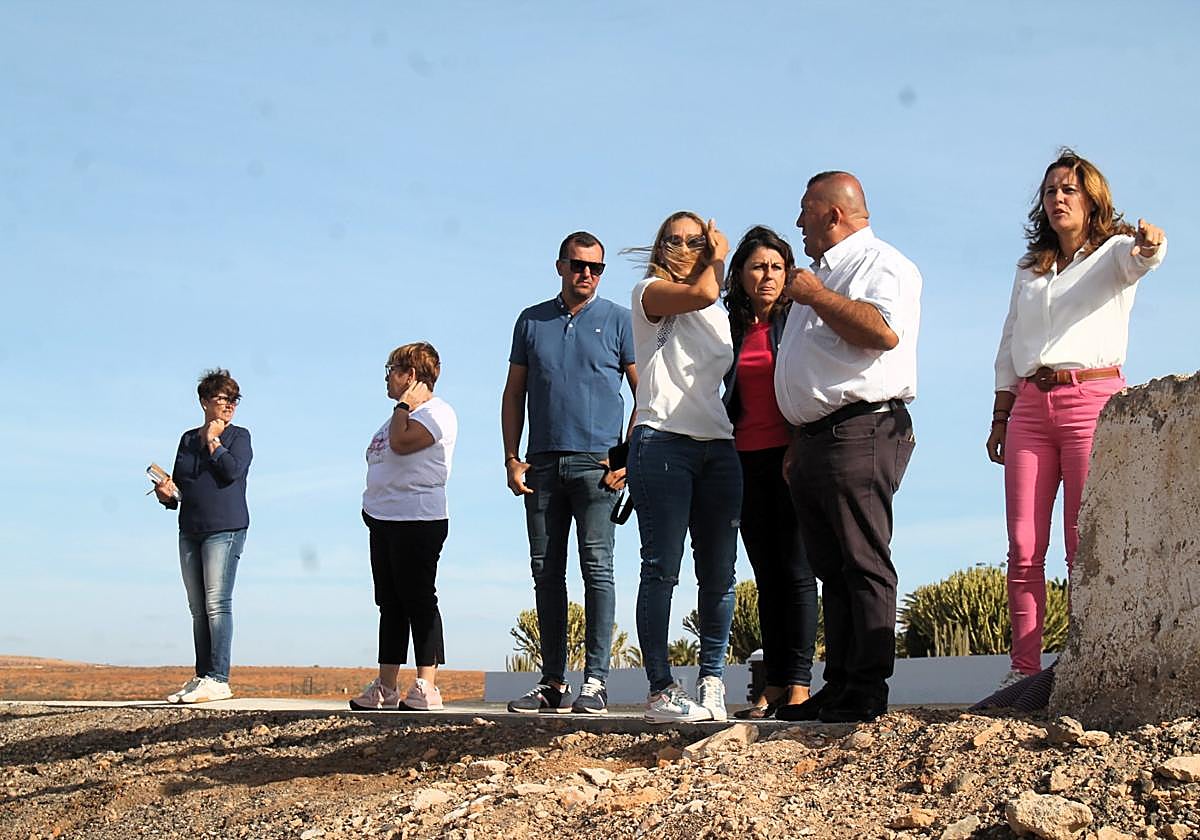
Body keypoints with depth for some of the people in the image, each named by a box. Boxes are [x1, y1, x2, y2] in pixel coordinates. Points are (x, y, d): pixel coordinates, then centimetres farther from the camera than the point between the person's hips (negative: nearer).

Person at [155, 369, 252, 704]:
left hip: (224, 529, -6)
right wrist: (167, 493, -1)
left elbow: (232, 471, -15)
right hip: (190, 532, 6)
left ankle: (218, 679, -12)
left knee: (217, 604, -11)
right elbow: (179, 487, 21)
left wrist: (213, 440, -5)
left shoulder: (239, 436, 4)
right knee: (198, 609, 5)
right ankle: (201, 677, 9)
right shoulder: (188, 439, 17)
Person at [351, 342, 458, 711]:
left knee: (418, 601, -9)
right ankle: (385, 687, 14)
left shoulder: (437, 412, -8)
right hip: (384, 520, 10)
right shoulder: (404, 414, 23)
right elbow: (381, 456, 27)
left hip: (418, 520, -10)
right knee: (390, 604, 10)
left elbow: (401, 443, -23)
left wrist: (403, 404, -8)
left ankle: (426, 687, -7)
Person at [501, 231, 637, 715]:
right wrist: (512, 458, 5)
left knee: (597, 567, -8)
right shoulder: (532, 321, 14)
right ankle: (552, 683, 10)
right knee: (546, 571, 4)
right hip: (543, 463, 4)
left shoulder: (617, 321, 5)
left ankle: (595, 682, -8)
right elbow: (514, 393, 15)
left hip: (597, 461, -4)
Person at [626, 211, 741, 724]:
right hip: (662, 443, -6)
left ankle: (711, 683, 7)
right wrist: (719, 258, 3)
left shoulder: (720, 315, 23)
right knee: (662, 569, -10)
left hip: (718, 449, 6)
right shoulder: (649, 293, 6)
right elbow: (701, 293, -13)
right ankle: (660, 691, -10)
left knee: (719, 574, 1)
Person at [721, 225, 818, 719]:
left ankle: (798, 684, -6)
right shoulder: (732, 330, 14)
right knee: (766, 575, 5)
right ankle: (774, 685, 7)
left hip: (791, 454, -5)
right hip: (747, 458, 5)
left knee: (795, 571, -7)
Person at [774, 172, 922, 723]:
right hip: (815, 439, 10)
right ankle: (837, 688, 10)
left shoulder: (881, 263, -3)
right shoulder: (822, 273, 26)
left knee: (864, 565, -10)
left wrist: (813, 294, -13)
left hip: (861, 432, -10)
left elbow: (883, 331, -24)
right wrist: (799, 441, 23)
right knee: (831, 569, 8)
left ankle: (867, 693, -9)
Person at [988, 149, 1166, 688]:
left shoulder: (1112, 253, 8)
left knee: (1087, 545, -9)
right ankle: (1023, 669, -3)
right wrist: (1000, 417, 13)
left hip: (1091, 398, -4)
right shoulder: (1029, 271, 23)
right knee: (1024, 547, -3)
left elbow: (1140, 259, -17)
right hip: (1030, 405, 5)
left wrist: (1150, 241, -41)